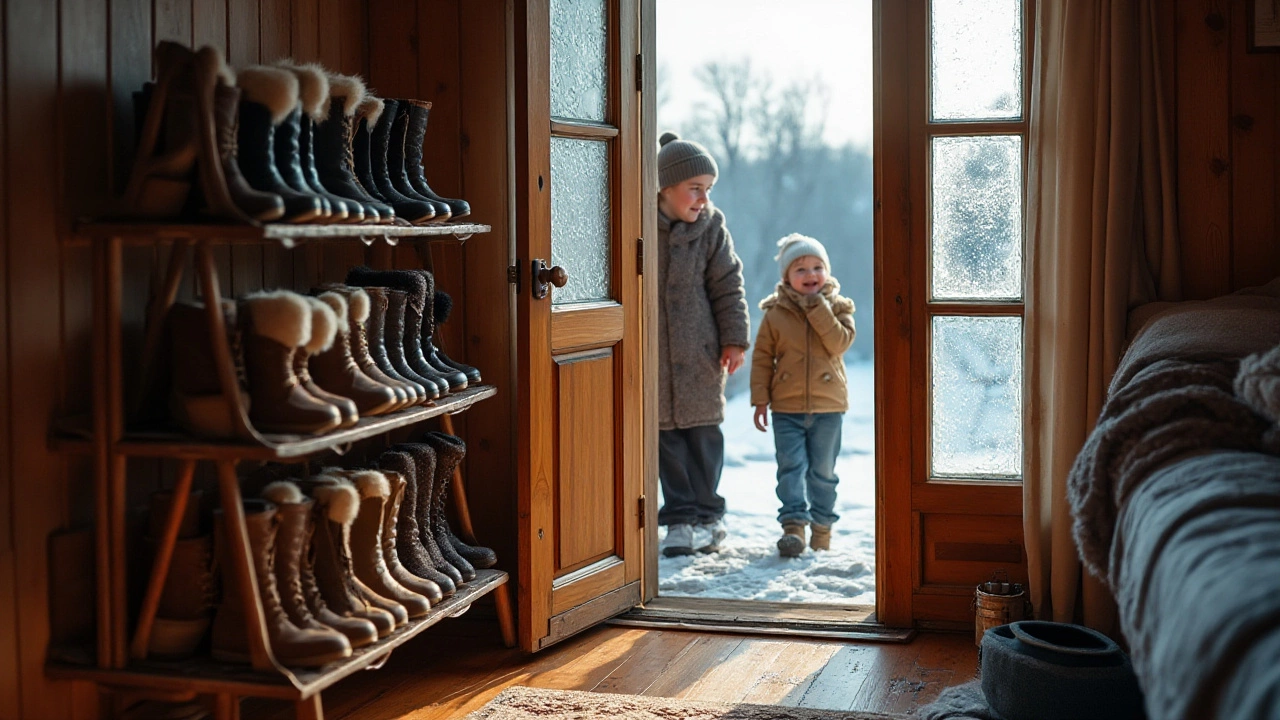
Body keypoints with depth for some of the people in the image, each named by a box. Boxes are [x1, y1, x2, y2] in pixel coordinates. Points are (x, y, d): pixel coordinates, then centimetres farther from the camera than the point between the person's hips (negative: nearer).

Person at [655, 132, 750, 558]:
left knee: (703, 434, 5)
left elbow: (728, 286, 3)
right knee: (665, 435, 3)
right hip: (652, 354, 0)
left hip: (699, 353, 1)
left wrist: (735, 338, -2)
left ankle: (705, 515, 16)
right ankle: (681, 517, 12)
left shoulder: (710, 226, -1)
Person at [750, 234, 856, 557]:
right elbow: (762, 358, 4)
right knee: (791, 467, -7)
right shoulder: (775, 313, 1)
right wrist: (760, 399, -1)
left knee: (823, 470, 9)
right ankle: (794, 524, -9)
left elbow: (840, 343, -15)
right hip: (787, 406, 0)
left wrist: (818, 309, -18)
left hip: (828, 405, 0)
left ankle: (822, 526, 21)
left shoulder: (838, 308, 2)